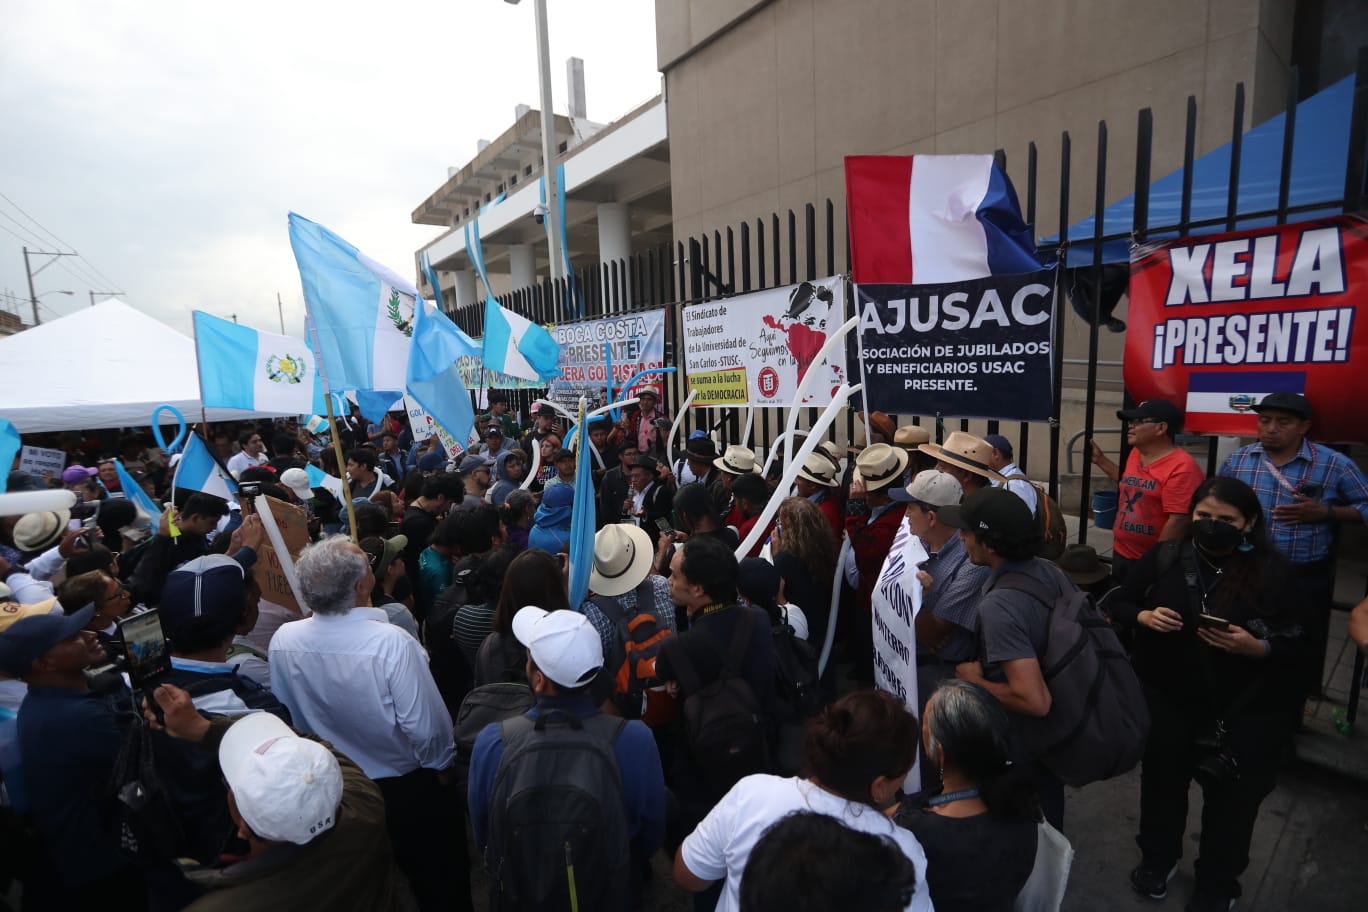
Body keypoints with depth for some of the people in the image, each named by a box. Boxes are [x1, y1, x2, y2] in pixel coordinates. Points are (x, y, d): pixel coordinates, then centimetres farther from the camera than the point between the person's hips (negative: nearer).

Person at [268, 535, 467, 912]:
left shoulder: (282, 641, -16)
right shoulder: (391, 642, -32)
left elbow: (290, 718, -1)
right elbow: (427, 729, -24)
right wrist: (438, 765, -3)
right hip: (407, 789, -5)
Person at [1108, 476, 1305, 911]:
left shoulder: (1274, 572, -10)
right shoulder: (1164, 557, -6)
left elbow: (1298, 644, -8)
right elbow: (1119, 603, 2)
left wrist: (1256, 647, -27)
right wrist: (1144, 617, -19)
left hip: (1243, 711, -1)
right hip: (1167, 699, 2)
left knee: (1231, 798, 15)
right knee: (1162, 780, 20)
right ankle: (1157, 857, 46)